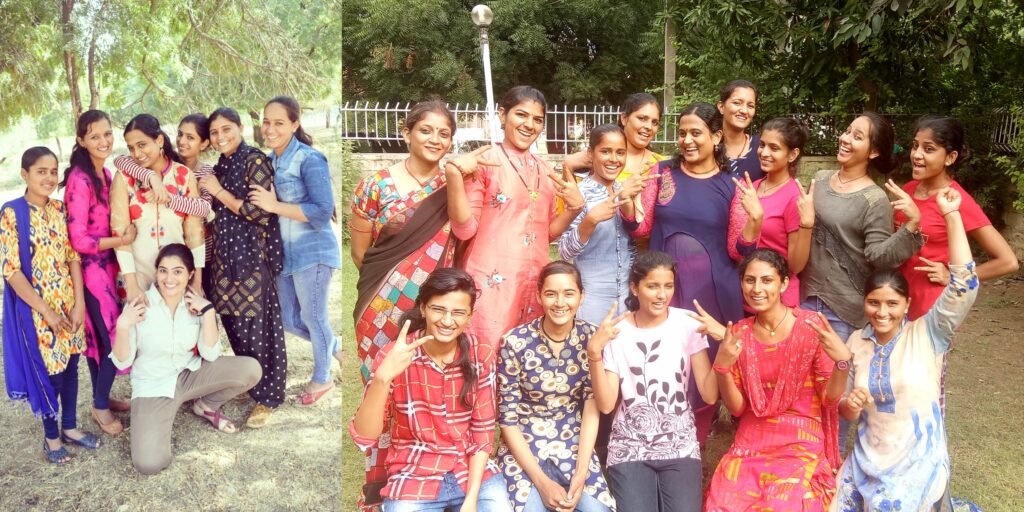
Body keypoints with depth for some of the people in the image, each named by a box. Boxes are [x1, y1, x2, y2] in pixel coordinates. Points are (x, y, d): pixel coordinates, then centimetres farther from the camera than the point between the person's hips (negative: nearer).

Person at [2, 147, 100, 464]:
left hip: (68, 305, 5)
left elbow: (73, 257, 3)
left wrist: (79, 303, -6)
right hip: (36, 309, -5)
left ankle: (70, 428, 32)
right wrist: (47, 312, -16)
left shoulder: (59, 209, 3)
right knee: (48, 372, 7)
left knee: (70, 367, 15)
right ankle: (51, 436, 26)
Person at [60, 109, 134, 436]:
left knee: (99, 336, 18)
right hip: (91, 269, -8)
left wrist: (123, 235, 0)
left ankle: (101, 397, 32)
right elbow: (78, 240, -20)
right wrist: (122, 240, -16)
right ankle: (101, 406, 17)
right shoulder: (79, 180, -19)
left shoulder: (103, 172, 8)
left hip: (107, 265, 8)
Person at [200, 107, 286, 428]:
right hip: (226, 256, 8)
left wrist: (218, 192, -13)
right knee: (233, 323, 12)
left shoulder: (254, 161, -10)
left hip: (252, 257, -8)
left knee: (256, 327, -2)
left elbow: (262, 212, -18)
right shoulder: (221, 166, 14)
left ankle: (267, 397, 11)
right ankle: (247, 383, 30)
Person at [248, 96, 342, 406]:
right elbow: (262, 207, 16)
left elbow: (323, 212, -22)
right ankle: (336, 348, 40)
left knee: (313, 318, 8)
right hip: (284, 252, 7)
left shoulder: (310, 160, -15)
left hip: (312, 251, -7)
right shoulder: (270, 161, 7)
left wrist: (274, 205, -24)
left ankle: (322, 379, 30)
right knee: (289, 320, 15)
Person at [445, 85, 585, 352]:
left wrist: (575, 205, 2)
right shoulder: (483, 161, -5)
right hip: (492, 281, -6)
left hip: (534, 281, 6)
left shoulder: (544, 171, 13)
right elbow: (464, 229, -10)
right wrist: (454, 174, -21)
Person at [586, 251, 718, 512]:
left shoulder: (687, 325, -3)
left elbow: (710, 395, -7)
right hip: (629, 448, 0)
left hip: (680, 447, 0)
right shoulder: (615, 331, -3)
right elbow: (605, 405, -8)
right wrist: (594, 351, -18)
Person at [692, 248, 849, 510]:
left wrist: (843, 360, -23)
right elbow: (736, 408, 2)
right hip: (749, 443, 3)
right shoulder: (740, 333, 3)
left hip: (801, 444, -3)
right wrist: (722, 366, -15)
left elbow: (830, 399, -5)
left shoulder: (811, 325, -7)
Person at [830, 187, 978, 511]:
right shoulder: (857, 341, 3)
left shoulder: (926, 334, -6)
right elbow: (847, 413, 8)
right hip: (868, 461, 4)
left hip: (919, 463, -3)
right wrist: (850, 404, -17)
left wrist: (951, 216, -24)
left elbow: (964, 285, -21)